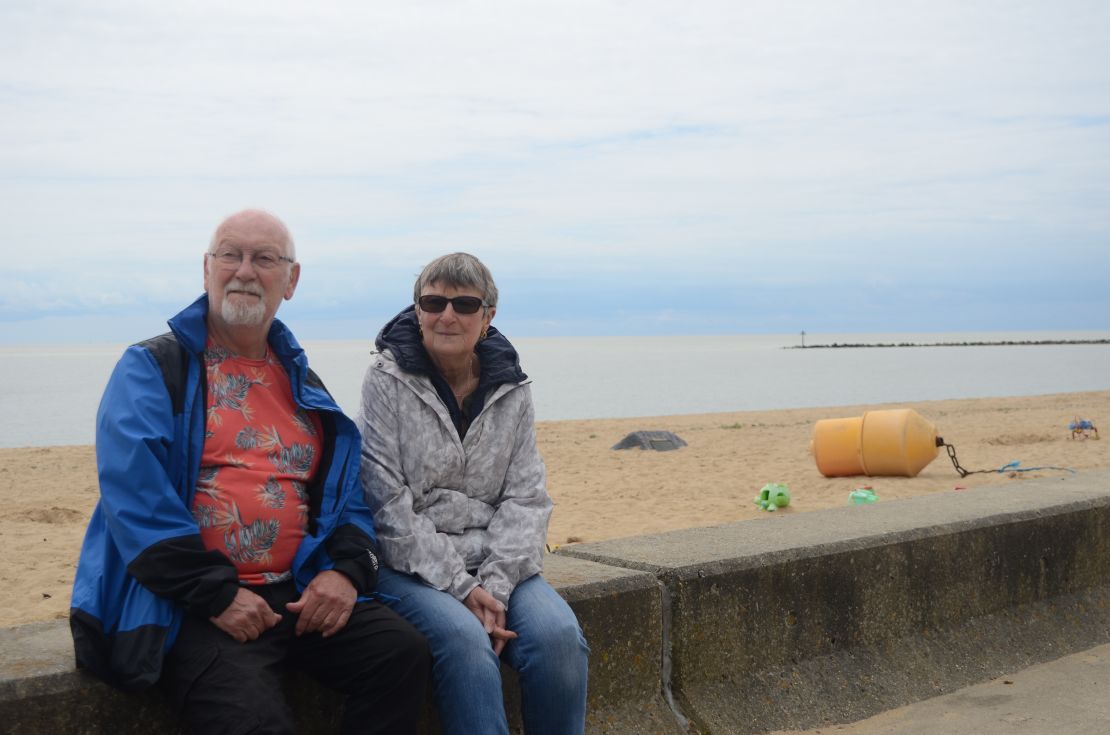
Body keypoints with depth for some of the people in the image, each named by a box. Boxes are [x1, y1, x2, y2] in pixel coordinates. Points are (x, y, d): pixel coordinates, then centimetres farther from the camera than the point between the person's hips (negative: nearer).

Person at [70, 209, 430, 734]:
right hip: (190, 605, -5)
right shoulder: (151, 370, 2)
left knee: (404, 654, -16)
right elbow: (135, 496, -11)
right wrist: (217, 593, -17)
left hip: (301, 595, 5)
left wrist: (347, 569, -4)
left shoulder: (303, 384, 19)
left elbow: (348, 494, 17)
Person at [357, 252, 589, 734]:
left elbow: (526, 499, 3)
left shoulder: (511, 389, 6)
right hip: (410, 564, -3)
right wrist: (459, 586, -16)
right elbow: (387, 503, -10)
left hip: (494, 563, 3)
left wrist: (494, 585, -13)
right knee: (464, 638, -32)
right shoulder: (387, 380, -4)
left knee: (559, 635, -24)